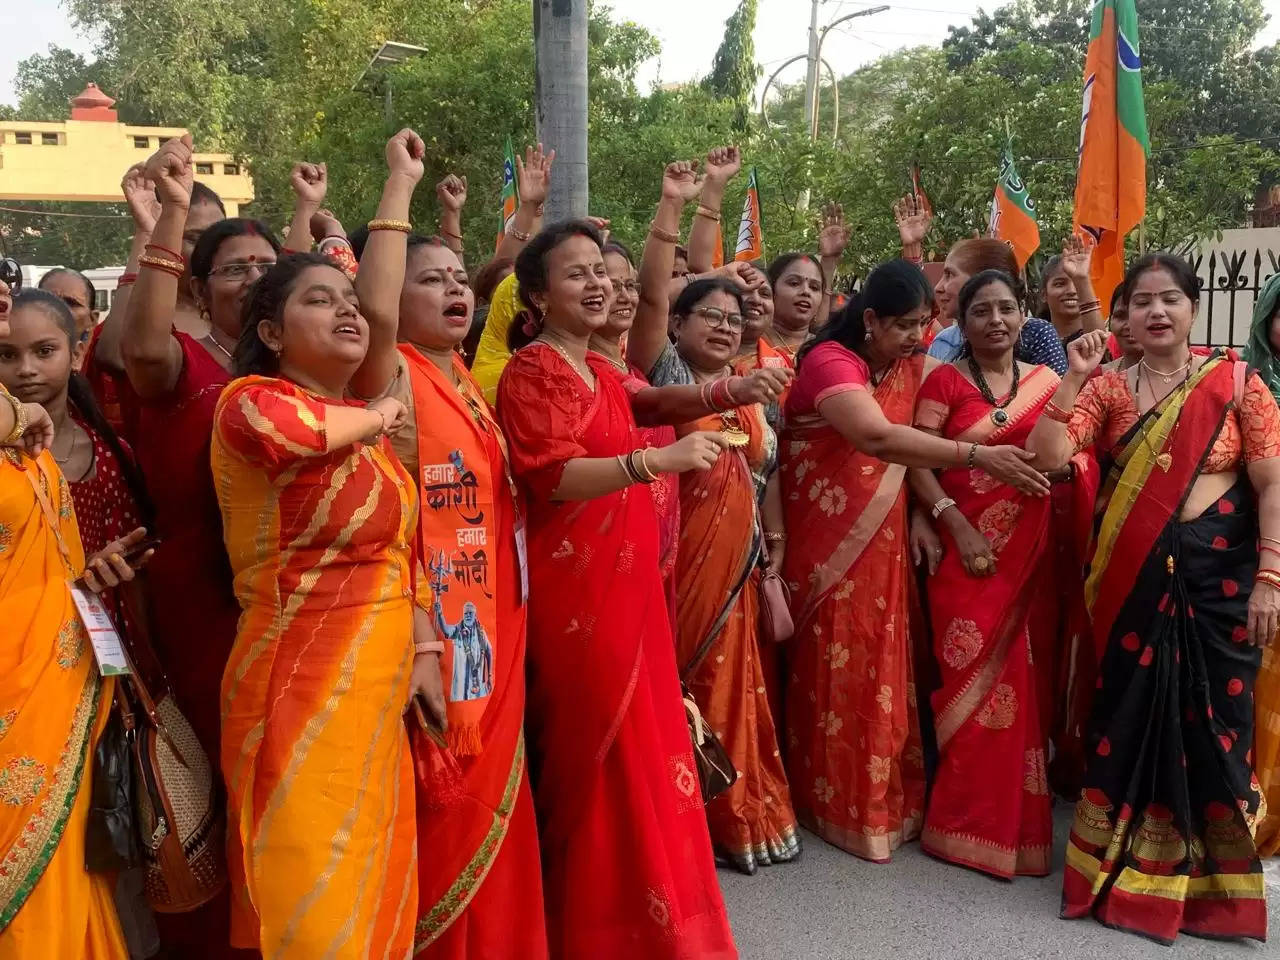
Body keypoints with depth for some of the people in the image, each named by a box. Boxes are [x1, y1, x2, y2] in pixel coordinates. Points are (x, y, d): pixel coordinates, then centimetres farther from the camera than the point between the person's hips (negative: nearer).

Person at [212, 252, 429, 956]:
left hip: (378, 680, 7)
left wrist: (424, 651, 2)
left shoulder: (371, 434, 14)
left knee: (373, 875, 17)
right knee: (312, 895, 0)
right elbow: (281, 424, -34)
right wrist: (376, 419, -15)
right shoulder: (249, 398, -9)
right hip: (300, 682, -7)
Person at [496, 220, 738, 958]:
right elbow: (551, 476, -23)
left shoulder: (605, 373, 16)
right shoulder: (530, 371, -10)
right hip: (573, 587, -8)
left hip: (626, 583, 8)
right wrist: (656, 460, -33)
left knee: (640, 749, 13)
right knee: (596, 759, -1)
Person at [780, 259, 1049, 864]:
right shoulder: (829, 362, -16)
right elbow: (879, 437, -32)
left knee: (883, 668, 11)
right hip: (826, 544, -6)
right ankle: (838, 805, 16)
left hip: (881, 543, 6)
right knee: (836, 671, 2)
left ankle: (887, 800, 24)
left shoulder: (912, 366, 7)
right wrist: (978, 458, -36)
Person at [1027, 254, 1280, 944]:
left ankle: (1205, 876, 25)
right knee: (1132, 712, 8)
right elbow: (1046, 455, -10)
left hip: (1219, 573, -1)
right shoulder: (1108, 388, 3)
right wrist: (1074, 377, -16)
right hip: (1133, 577, 1)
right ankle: (1127, 866, 25)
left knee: (1213, 718, 6)